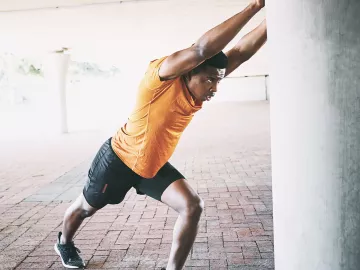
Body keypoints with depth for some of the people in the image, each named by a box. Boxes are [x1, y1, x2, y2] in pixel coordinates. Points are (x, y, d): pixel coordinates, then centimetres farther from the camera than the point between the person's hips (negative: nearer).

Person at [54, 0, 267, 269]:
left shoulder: (198, 89, -12)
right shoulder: (160, 77, -31)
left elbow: (240, 53, -20)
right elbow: (201, 49, -48)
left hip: (155, 166, 5)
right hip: (119, 159, -5)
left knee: (193, 206, -13)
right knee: (86, 207, 20)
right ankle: (64, 243, 53)